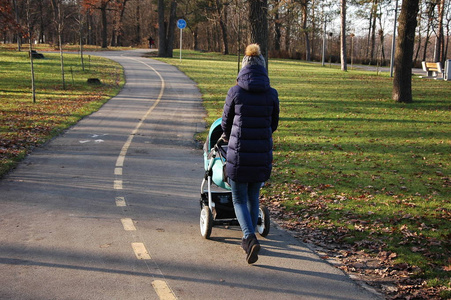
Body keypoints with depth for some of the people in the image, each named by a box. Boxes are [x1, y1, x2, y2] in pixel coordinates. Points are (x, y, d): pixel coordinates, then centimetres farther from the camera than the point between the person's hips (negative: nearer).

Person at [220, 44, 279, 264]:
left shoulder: (235, 92, -6)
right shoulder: (271, 95, 0)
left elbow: (226, 121, 8)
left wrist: (227, 137, 31)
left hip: (239, 154, -3)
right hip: (262, 155, 3)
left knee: (239, 200, 9)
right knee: (253, 197, 21)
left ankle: (250, 238, -11)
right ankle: (248, 240, 31)